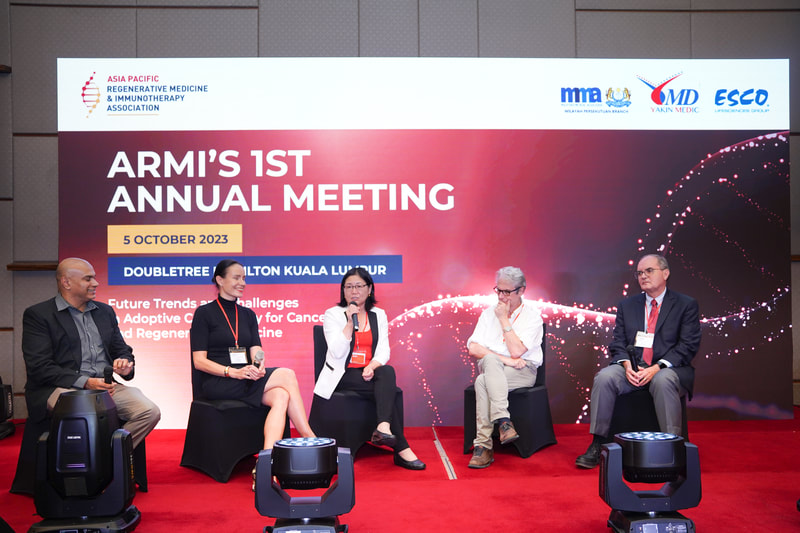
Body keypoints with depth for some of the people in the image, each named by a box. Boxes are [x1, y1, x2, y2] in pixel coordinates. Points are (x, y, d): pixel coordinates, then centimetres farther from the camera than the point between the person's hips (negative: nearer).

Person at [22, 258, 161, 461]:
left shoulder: (105, 311, 20)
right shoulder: (37, 315, 2)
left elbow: (122, 350, 25)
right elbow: (39, 367, -8)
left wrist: (125, 364, -1)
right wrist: (84, 382, -18)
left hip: (105, 385, 5)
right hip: (61, 388, -5)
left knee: (150, 412, -21)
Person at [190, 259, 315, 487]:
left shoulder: (248, 315, 17)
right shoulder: (204, 313, 1)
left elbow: (256, 352, 5)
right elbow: (199, 361, -6)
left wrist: (258, 366, -20)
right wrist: (233, 372, -21)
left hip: (247, 381, 6)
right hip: (217, 383, -6)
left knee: (280, 396, -28)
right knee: (287, 375, -24)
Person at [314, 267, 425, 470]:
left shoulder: (378, 315, 12)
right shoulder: (333, 314, 2)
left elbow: (384, 351, 2)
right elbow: (337, 352, -12)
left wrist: (372, 366, -19)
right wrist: (350, 321, -17)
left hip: (371, 371, 4)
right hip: (343, 375, -3)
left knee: (388, 371, -33)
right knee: (386, 387, -30)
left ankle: (383, 428, -45)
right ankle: (401, 449, -33)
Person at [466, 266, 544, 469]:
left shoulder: (532, 316, 1)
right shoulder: (489, 313, 13)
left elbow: (516, 351, -13)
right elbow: (473, 349, 0)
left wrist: (504, 320, -8)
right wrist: (503, 359, -14)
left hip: (523, 371, -3)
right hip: (490, 367, 3)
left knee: (483, 381, -33)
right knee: (490, 360, -35)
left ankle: (483, 445, -31)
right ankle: (503, 420, -40)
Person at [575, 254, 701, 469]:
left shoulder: (686, 305, 5)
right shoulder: (627, 305, 16)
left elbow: (688, 346, -4)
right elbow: (618, 342, 10)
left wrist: (657, 368, -18)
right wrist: (627, 365, -13)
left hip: (667, 369, -3)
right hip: (632, 369, 3)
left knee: (663, 381, -38)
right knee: (604, 377, -27)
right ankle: (597, 446, -23)